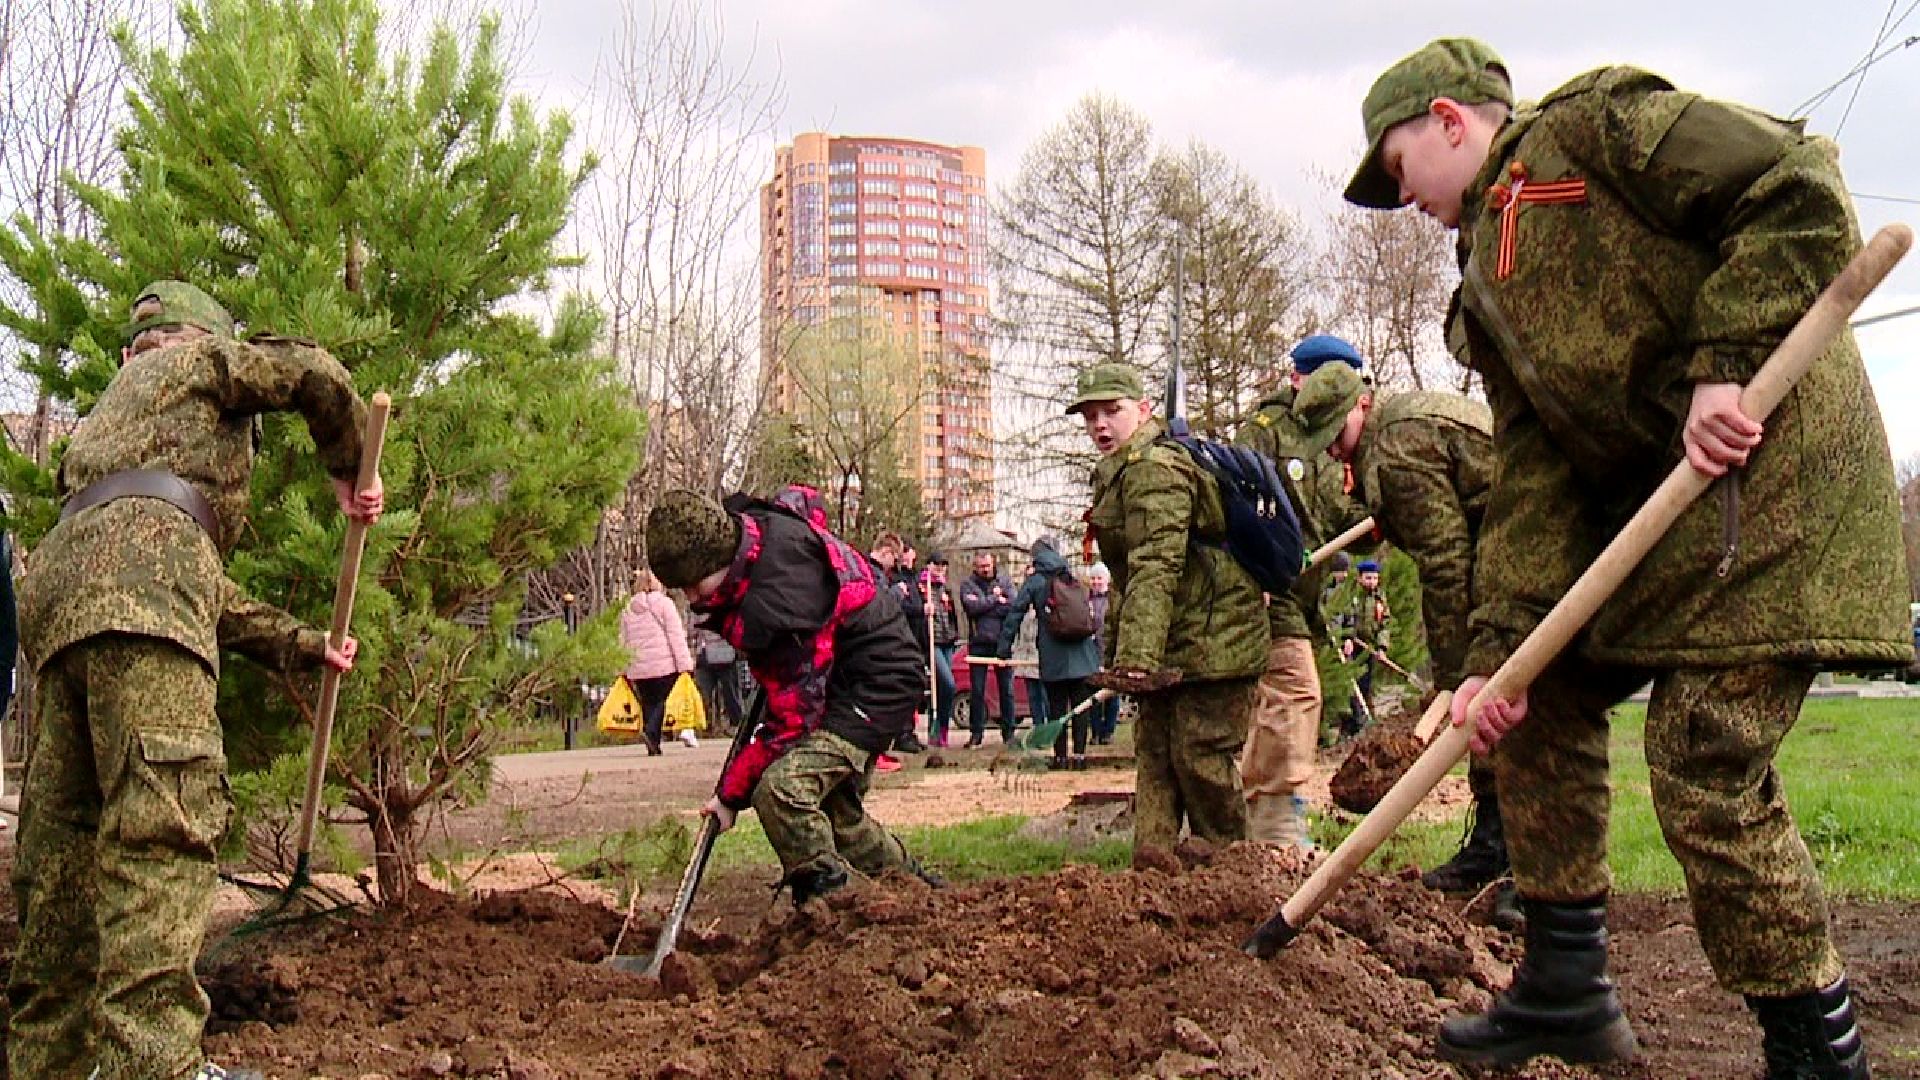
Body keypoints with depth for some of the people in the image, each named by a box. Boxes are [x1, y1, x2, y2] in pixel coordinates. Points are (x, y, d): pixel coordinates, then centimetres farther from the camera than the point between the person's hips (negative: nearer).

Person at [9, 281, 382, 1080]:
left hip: (60, 584, 9)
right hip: (135, 575, -9)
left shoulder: (115, 414, 42)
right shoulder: (193, 362, 23)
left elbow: (207, 590, 37)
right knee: (161, 829, -20)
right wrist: (347, 471, 22)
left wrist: (303, 646, 37)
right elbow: (314, 375, 6)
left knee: (64, 839, 7)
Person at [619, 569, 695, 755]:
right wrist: (685, 662, -9)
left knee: (648, 704, 10)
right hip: (664, 665, -4)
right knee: (663, 700, -1)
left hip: (638, 669, 5)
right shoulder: (664, 603, -1)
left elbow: (624, 641, 16)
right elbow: (676, 635, -6)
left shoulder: (627, 610, 14)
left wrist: (626, 668, 19)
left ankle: (653, 747, 7)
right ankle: (651, 731, -26)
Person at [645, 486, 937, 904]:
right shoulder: (744, 524, -9)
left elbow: (792, 721, -26)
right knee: (837, 812, 18)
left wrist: (731, 792, -15)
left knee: (782, 790, -27)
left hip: (879, 684, -11)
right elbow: (805, 499, 16)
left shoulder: (776, 602, -34)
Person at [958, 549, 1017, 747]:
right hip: (979, 643, -1)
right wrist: (996, 599, -8)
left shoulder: (1004, 581, 6)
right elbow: (972, 606, -14)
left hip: (1002, 642, 1)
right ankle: (976, 733, 11)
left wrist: (983, 605, -12)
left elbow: (1012, 606, -10)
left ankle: (1008, 731, 15)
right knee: (977, 690, 4)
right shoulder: (967, 584, 3)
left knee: (1007, 689, 6)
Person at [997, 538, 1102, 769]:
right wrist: (1098, 653, 20)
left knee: (1057, 706, 5)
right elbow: (1093, 616, 14)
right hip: (1082, 655, 2)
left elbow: (1015, 612, -3)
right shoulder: (1075, 579, 12)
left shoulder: (1034, 581, 2)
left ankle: (1060, 756, 6)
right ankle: (1080, 754, 5)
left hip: (1053, 657, -2)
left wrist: (1004, 646, 2)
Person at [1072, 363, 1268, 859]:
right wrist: (1116, 653, 25)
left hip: (1211, 640, -11)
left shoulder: (1154, 468, -16)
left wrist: (1136, 655, -33)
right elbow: (1128, 579, 26)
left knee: (1200, 757, -5)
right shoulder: (1119, 475, 19)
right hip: (1175, 647, 11)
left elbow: (1156, 567, -27)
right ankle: (1151, 857, 10)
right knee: (1153, 753, 8)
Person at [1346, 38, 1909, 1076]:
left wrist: (1725, 364, -20)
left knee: (1706, 763, -13)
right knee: (1542, 699, 10)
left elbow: (1802, 190, -13)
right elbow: (1531, 473, 8)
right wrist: (1501, 641, -2)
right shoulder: (1488, 296, 19)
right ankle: (1565, 989, 22)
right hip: (1653, 497, 9)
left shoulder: (1594, 121, -2)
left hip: (1771, 459, -9)